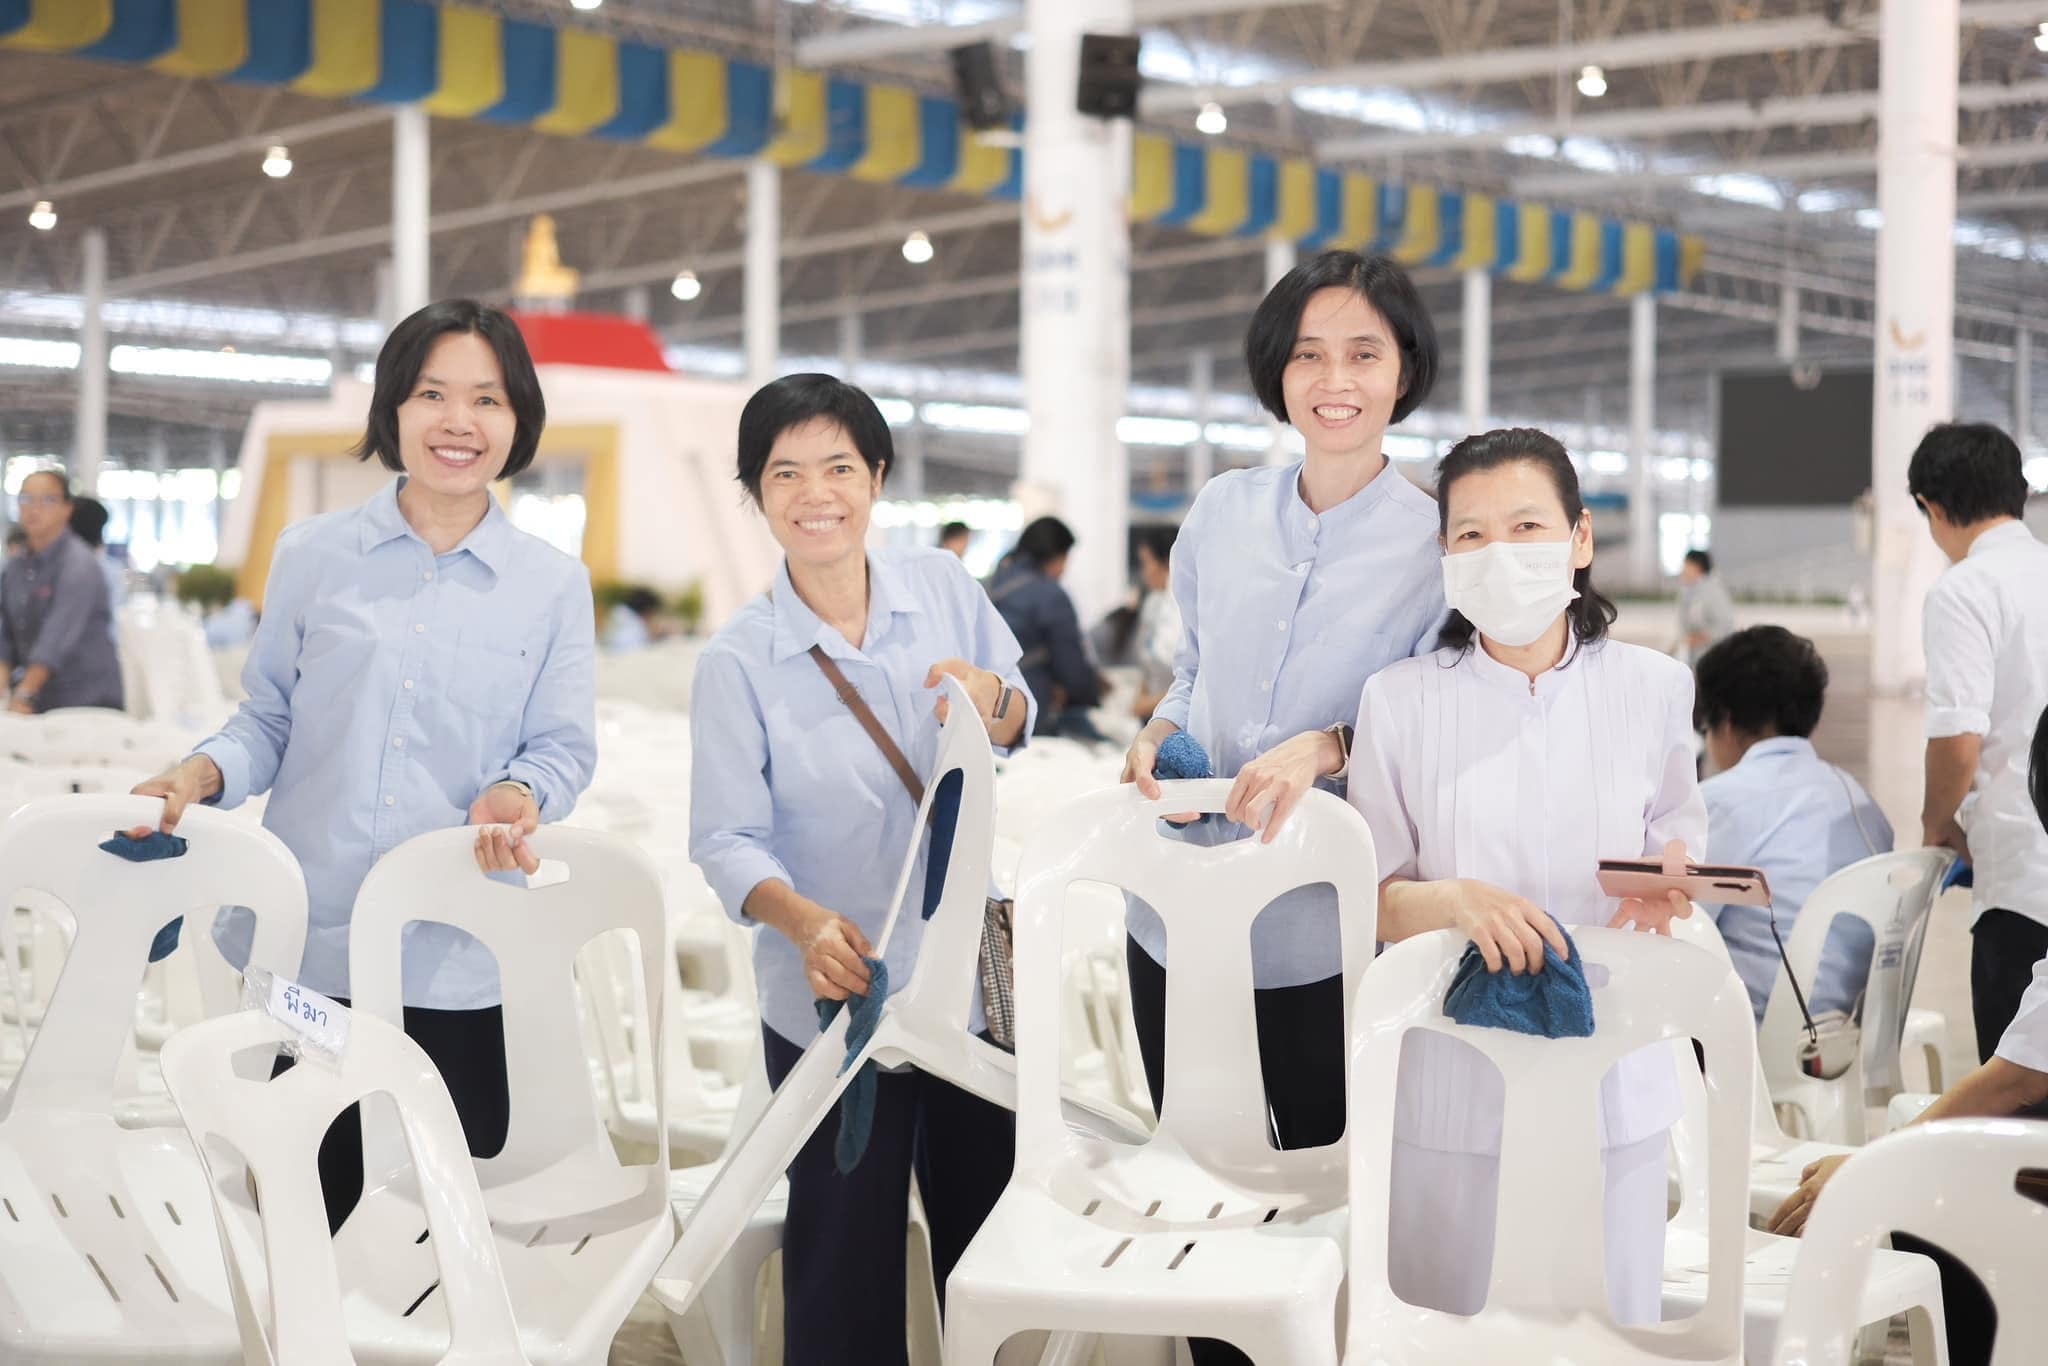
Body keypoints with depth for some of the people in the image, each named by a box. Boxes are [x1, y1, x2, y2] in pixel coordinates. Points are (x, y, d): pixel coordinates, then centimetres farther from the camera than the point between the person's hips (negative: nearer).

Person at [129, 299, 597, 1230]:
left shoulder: (554, 585, 6)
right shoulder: (313, 556, 6)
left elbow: (563, 748, 4)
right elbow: (267, 721, 10)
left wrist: (517, 794, -17)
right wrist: (203, 772, -9)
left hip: (460, 968, 0)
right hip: (305, 949, 0)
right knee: (311, 1217, 7)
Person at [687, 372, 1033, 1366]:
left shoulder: (943, 588, -1)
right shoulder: (737, 660, -10)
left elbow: (1023, 723, 9)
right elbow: (729, 839, -13)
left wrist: (991, 700, -15)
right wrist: (804, 920, -32)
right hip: (834, 995, -3)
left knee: (989, 1233, 16)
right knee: (845, 1252, 6)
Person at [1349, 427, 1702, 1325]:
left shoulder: (1652, 688, 2)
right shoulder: (1399, 700, -2)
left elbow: (1680, 832, 14)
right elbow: (1367, 899, 1)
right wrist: (1452, 900, -20)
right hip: (1456, 1076, -1)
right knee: (1449, 1329, 6)